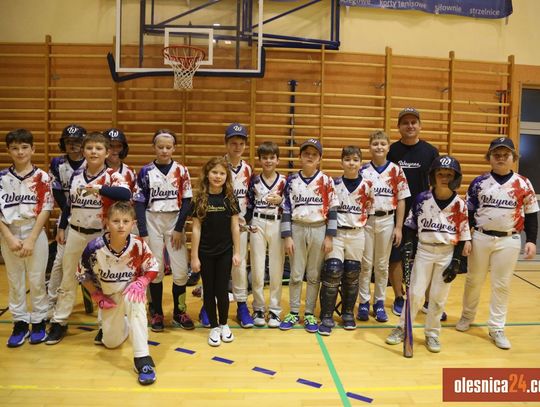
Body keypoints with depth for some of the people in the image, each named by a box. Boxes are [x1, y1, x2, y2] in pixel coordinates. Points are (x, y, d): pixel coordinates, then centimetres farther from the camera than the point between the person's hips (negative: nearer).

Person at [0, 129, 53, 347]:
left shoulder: (42, 177, -4)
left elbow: (45, 210, -7)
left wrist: (31, 240, -12)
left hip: (35, 233, -2)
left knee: (36, 281, 6)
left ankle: (38, 322, 20)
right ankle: (20, 323, 23)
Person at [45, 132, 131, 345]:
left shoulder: (112, 176, -12)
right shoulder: (76, 175, 4)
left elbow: (126, 194, -33)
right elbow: (69, 203, 14)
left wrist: (99, 188, -40)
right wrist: (61, 227, 16)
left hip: (101, 235, -4)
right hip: (75, 233, 4)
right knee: (67, 279, 14)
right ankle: (59, 322, 28)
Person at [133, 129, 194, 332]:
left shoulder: (181, 171, 0)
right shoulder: (145, 171, -1)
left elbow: (186, 201, -1)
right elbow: (140, 203, -2)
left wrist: (179, 229, -7)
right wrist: (143, 232, -8)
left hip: (175, 223, 0)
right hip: (152, 223, 0)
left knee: (181, 270, -2)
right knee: (155, 269, 5)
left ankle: (179, 312, 16)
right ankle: (157, 313, 20)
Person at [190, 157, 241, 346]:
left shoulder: (230, 198, -2)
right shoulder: (200, 199, -5)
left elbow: (235, 226, 2)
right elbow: (196, 229, -4)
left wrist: (237, 252, 0)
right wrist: (194, 256, -6)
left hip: (225, 252, 0)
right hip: (205, 253, 0)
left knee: (222, 290, 7)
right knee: (209, 290, 9)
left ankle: (224, 325, 27)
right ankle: (213, 327, 24)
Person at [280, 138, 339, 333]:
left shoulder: (326, 181, -1)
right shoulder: (292, 180, 1)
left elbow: (332, 210, -1)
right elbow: (286, 209, 1)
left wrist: (329, 237, -5)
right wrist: (287, 236, -5)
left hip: (319, 230, 0)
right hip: (297, 229, 1)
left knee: (314, 275, 7)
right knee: (295, 274, 7)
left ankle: (309, 314, 19)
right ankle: (293, 313, 21)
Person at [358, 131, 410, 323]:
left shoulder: (396, 170, 0)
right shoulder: (363, 170, 0)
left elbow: (401, 200, 1)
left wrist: (398, 227, -3)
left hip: (386, 221, 0)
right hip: (365, 220, 0)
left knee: (382, 264, 10)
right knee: (365, 264, 6)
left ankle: (379, 302, 21)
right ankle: (364, 302, 16)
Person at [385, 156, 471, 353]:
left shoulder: (460, 204, -4)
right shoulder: (422, 199, -4)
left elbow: (462, 235, -1)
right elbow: (410, 225, 4)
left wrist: (456, 262, -4)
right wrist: (408, 245, -8)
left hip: (447, 253, 0)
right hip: (424, 250, 0)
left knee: (438, 297, 5)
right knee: (415, 293, 1)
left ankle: (432, 333, 22)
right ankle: (402, 328, 18)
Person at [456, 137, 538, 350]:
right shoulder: (479, 182, 0)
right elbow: (468, 212, 4)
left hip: (509, 241, 0)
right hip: (481, 238, 1)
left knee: (502, 285, 5)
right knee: (473, 280, 13)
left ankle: (496, 328, 16)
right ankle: (467, 316, 33)